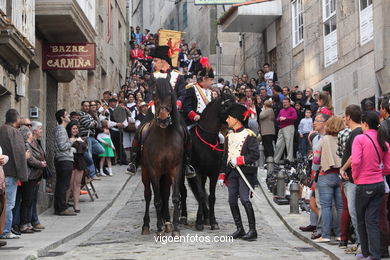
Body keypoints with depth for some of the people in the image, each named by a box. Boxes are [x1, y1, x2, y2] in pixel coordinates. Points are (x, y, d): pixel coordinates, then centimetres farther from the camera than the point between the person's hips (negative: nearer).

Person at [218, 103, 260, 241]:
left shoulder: (249, 135, -4)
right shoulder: (229, 137, 17)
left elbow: (256, 155, -11)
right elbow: (225, 157, 20)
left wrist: (239, 160, -18)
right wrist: (222, 175, 15)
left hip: (245, 171, -7)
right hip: (232, 172, 7)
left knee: (244, 199, -13)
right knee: (232, 200, 2)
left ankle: (252, 230, -5)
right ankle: (240, 229, 12)